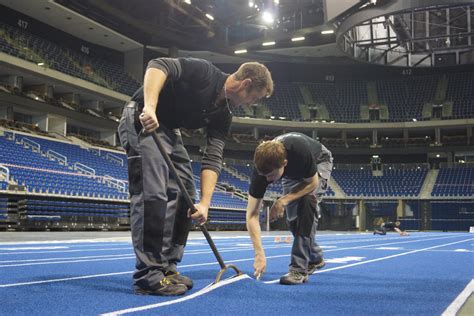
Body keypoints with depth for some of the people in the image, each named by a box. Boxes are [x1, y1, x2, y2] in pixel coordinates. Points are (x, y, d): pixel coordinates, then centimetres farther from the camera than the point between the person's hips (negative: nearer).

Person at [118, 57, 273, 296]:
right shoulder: (204, 71, -17)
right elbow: (159, 65, -28)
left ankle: (166, 267, 11)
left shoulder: (223, 116, 3)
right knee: (153, 193, -18)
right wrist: (150, 106, -42)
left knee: (184, 194, 5)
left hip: (169, 131, 9)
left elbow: (213, 158, -5)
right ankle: (148, 276, -14)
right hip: (142, 120, -9)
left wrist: (205, 202, -15)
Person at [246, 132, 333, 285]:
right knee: (293, 218, -1)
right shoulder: (262, 167, -35)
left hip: (319, 162, -4)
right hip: (293, 172, 4)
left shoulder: (301, 151, -46)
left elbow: (312, 183, -25)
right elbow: (252, 215, -33)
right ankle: (315, 258, 27)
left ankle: (300, 268, -25)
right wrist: (259, 253, -40)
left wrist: (283, 201, -35)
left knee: (307, 201, -28)